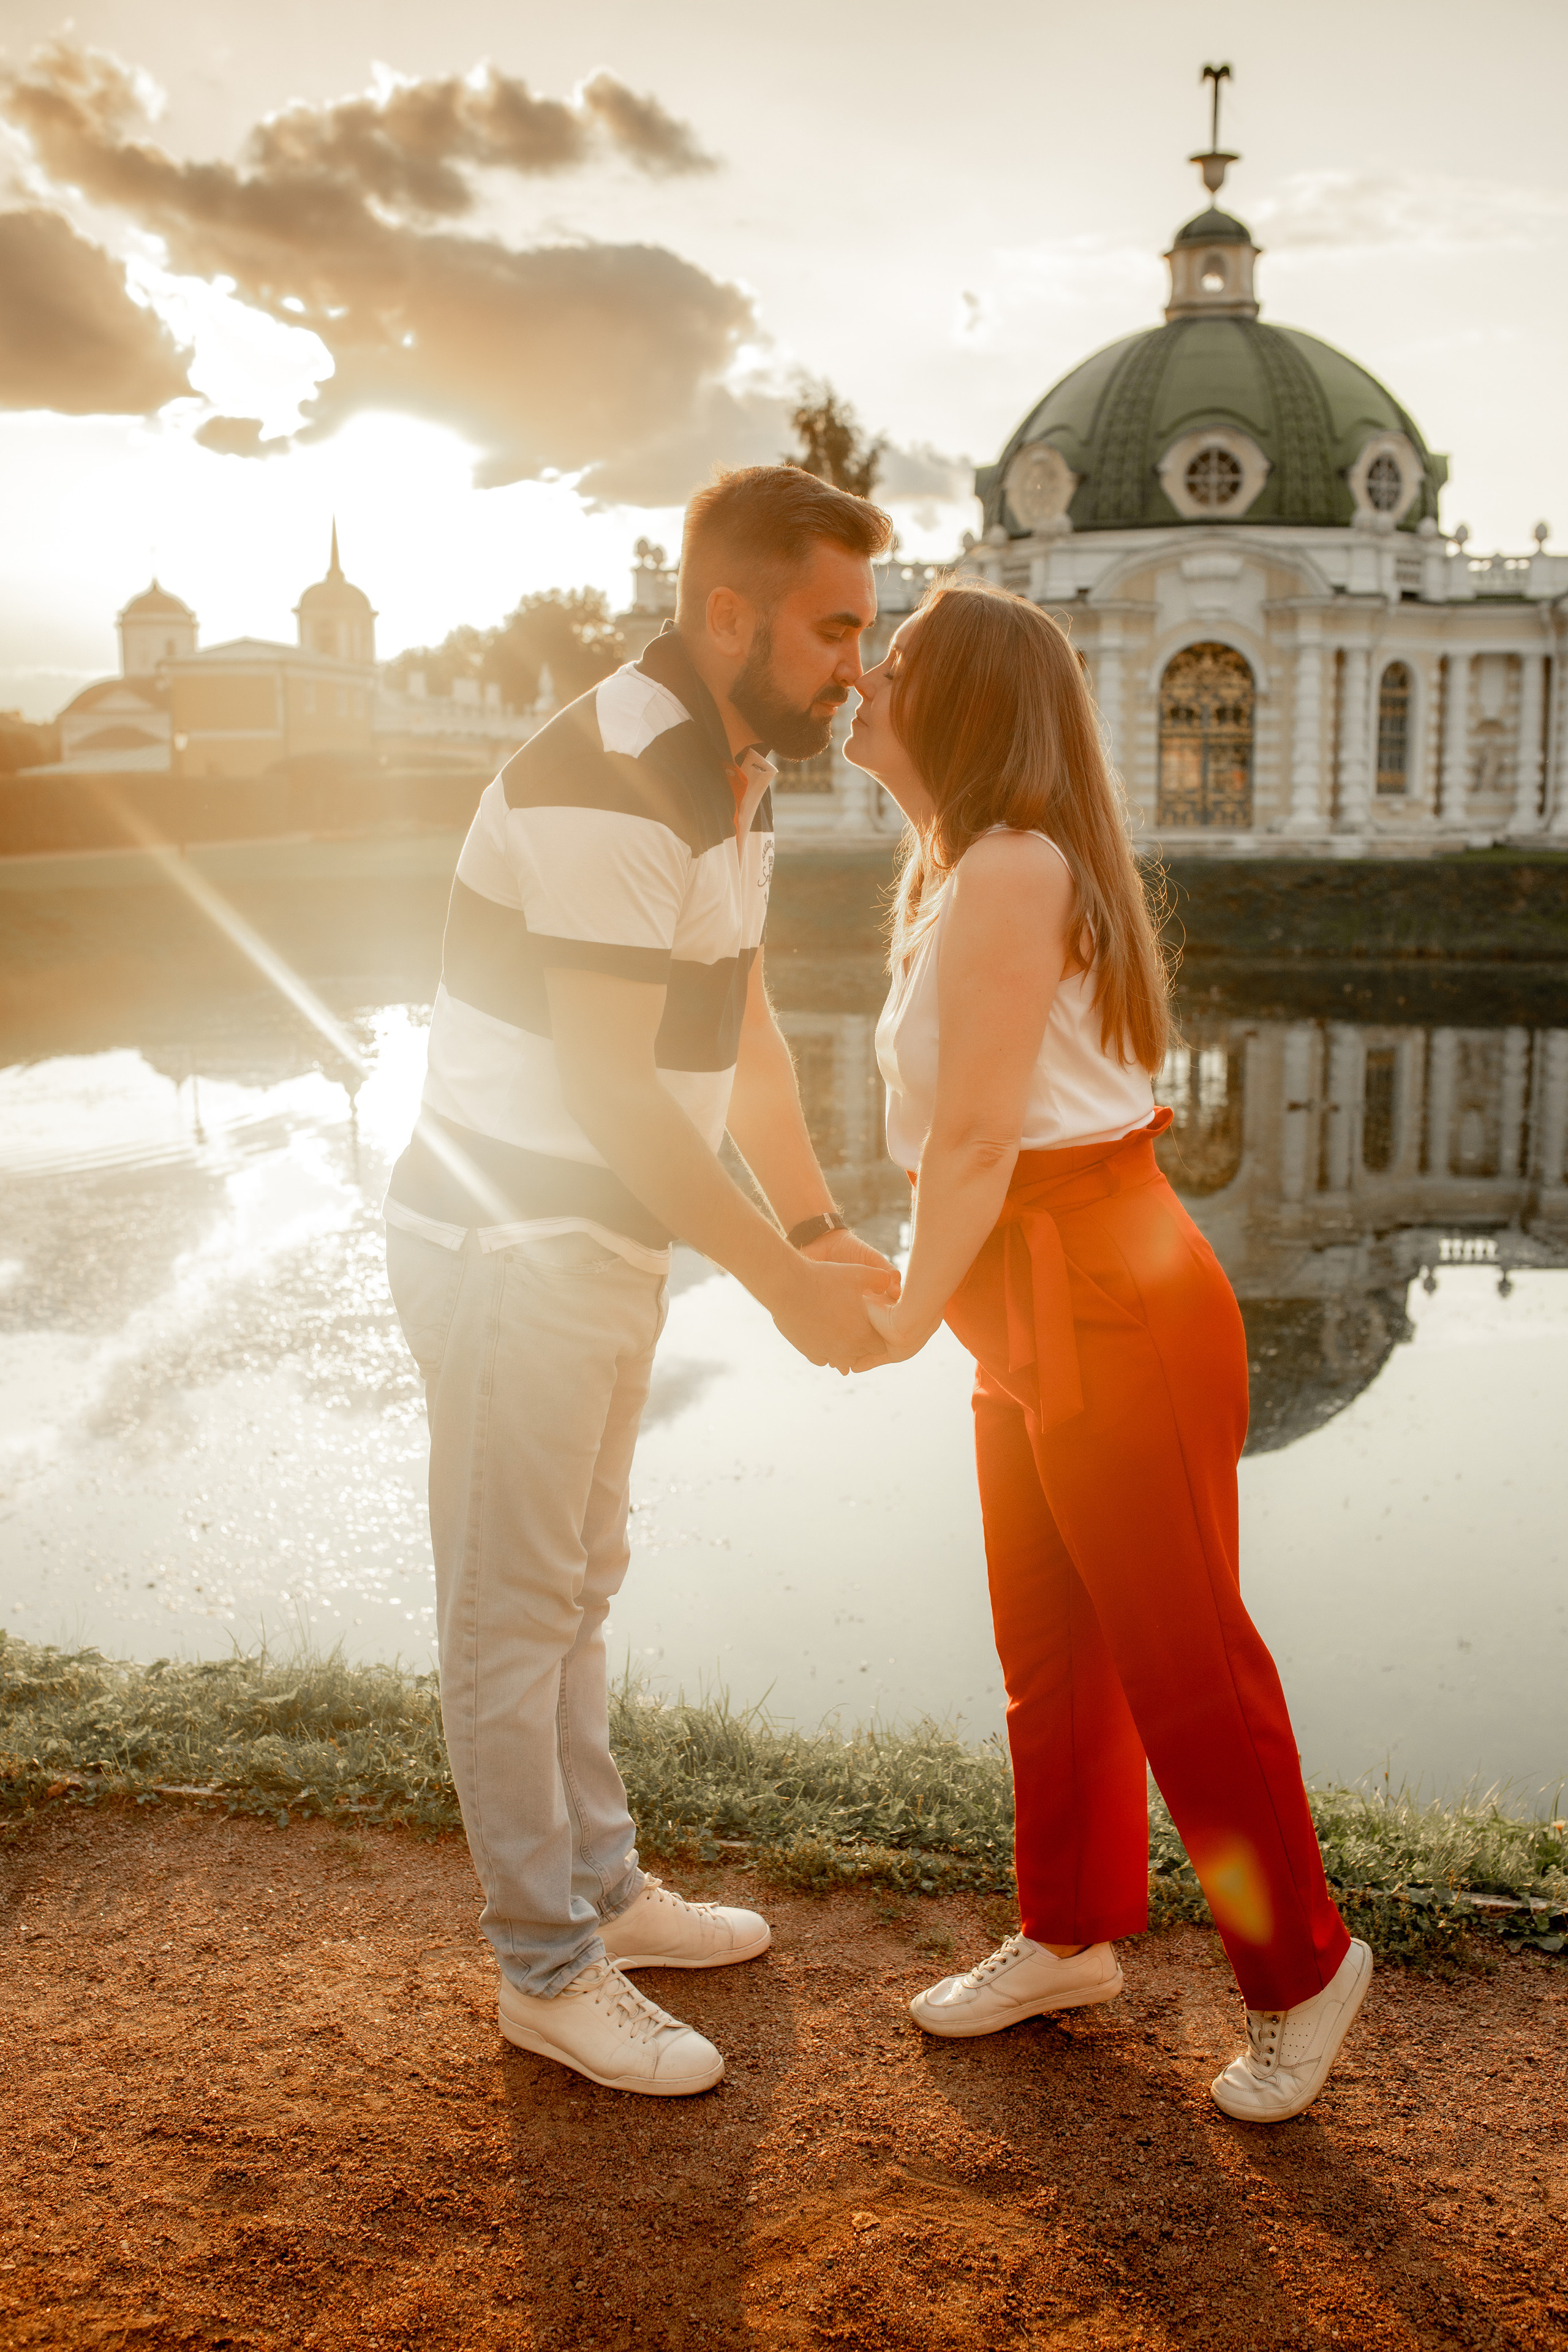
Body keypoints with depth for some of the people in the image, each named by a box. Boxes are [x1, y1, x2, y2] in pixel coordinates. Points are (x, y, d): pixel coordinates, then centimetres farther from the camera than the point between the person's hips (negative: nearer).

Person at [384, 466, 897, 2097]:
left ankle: (597, 1889, 37)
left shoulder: (734, 773, 7)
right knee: (513, 1611, 4)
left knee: (576, 1586, 21)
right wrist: (786, 1282, -19)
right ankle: (547, 1973, 18)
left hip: (603, 1243, 10)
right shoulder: (601, 790, -25)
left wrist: (818, 1226, 7)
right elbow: (614, 1093, -26)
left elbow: (739, 1023, 12)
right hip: (509, 1250, -10)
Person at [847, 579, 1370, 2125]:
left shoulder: (1011, 869, -18)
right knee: (1047, 1650, 18)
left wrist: (910, 1315, -8)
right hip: (1041, 1320, 10)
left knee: (1180, 1654, 2)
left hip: (1118, 1311, -10)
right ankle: (1071, 1937, 35)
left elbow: (977, 1142, -18)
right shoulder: (969, 867, 14)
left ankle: (1301, 1967, 21)